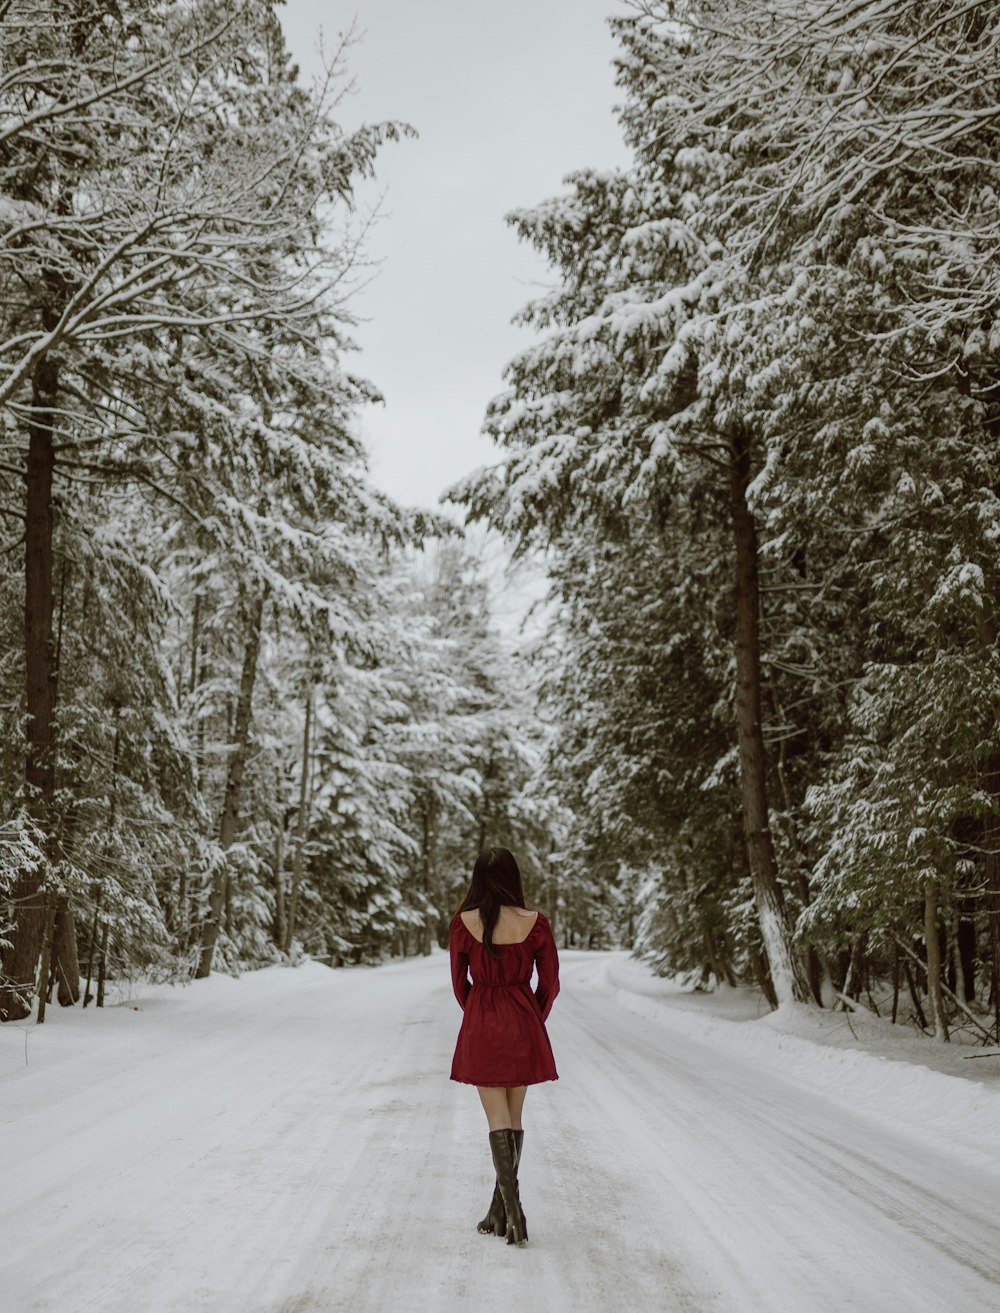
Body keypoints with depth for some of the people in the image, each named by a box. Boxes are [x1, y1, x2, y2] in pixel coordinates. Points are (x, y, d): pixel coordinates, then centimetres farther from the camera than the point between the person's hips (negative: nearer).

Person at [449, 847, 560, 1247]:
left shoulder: (464, 922, -7)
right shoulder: (535, 923, -7)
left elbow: (459, 982, 3)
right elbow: (550, 983, 0)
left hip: (480, 1029, -1)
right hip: (523, 1027, 1)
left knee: (498, 1119, 3)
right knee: (514, 1116, 13)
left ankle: (512, 1208, -10)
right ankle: (499, 1212, 20)